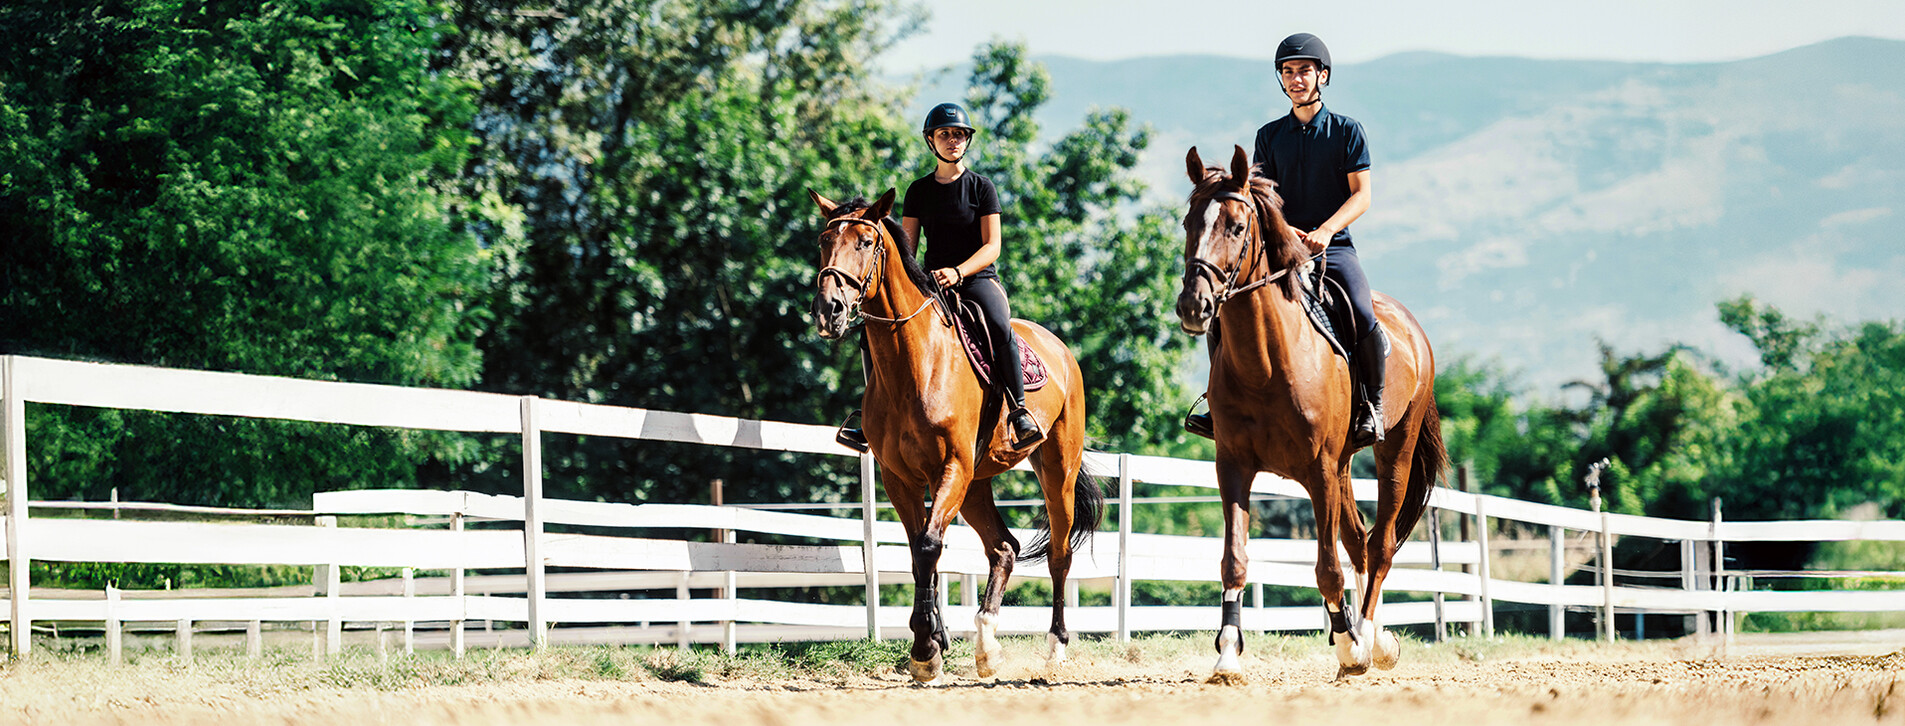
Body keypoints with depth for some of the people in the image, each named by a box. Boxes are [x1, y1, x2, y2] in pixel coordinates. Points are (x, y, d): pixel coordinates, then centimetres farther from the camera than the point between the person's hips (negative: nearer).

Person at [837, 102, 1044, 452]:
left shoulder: (981, 187, 1)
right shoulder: (919, 191, 11)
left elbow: (992, 247, -5)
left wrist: (957, 272, -23)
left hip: (978, 279, -4)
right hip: (932, 283, 4)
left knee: (1001, 330, -35)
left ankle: (1020, 412, -26)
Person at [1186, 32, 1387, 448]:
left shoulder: (1347, 131, 4)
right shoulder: (1270, 136, 13)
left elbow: (1361, 196, -2)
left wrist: (1324, 231, -19)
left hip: (1334, 246, -3)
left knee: (1364, 318, -27)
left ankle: (1372, 404, -8)